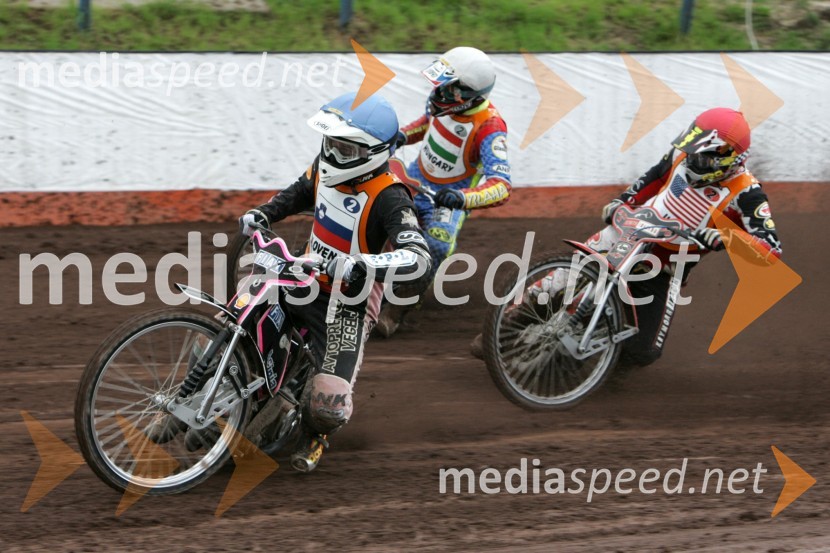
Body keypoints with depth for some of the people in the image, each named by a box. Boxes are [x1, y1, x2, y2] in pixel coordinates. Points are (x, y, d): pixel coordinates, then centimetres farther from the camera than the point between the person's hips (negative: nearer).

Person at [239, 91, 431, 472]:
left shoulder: (389, 198, -24)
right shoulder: (325, 168, -3)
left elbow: (419, 257, -37)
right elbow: (298, 194, 21)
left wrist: (363, 264, -52)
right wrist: (262, 214, 3)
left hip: (347, 305, -7)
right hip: (305, 281, 7)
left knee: (329, 405, -18)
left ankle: (316, 434, 19)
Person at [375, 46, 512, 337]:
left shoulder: (489, 128, -31)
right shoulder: (446, 99, -12)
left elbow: (501, 185, -41)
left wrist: (464, 198, -58)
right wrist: (402, 135, -2)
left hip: (450, 196, -6)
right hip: (416, 179, 6)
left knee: (436, 248, -29)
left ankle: (393, 314, -16)